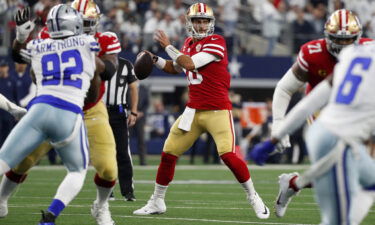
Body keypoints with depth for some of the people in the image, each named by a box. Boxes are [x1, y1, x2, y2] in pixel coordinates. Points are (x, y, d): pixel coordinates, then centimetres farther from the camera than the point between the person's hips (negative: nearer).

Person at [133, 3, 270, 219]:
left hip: (218, 110, -7)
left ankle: (254, 198, -2)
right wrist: (155, 60, 11)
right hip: (193, 110, 7)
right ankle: (157, 202, 19)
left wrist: (168, 46, -10)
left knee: (228, 155, -19)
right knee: (168, 154, 5)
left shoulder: (216, 42, -12)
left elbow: (190, 64, -21)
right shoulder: (190, 43, 12)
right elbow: (176, 68, 26)